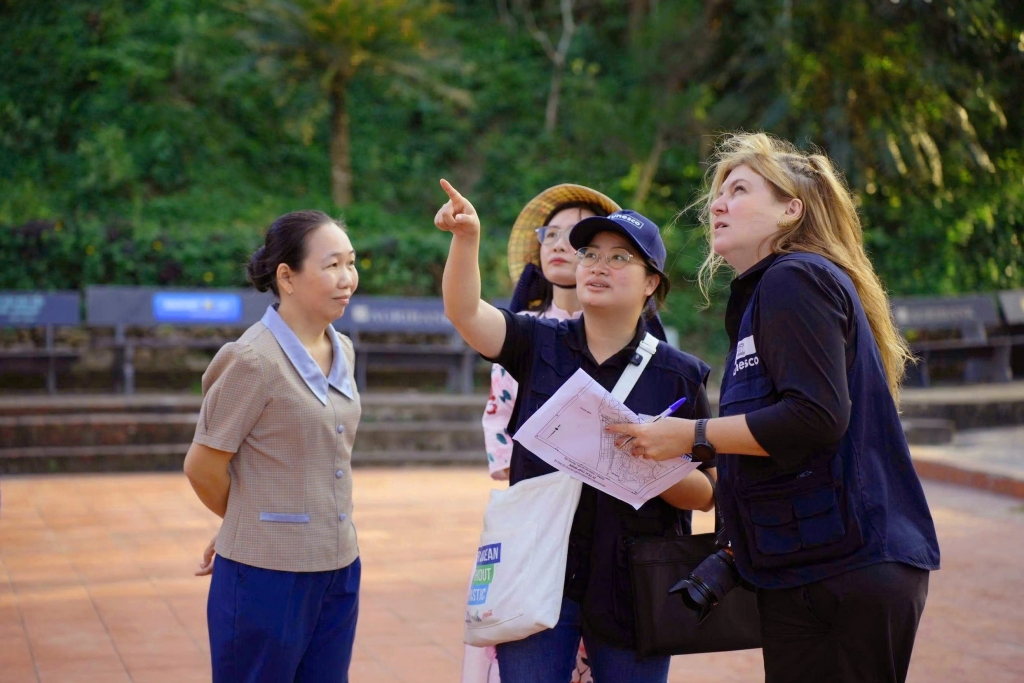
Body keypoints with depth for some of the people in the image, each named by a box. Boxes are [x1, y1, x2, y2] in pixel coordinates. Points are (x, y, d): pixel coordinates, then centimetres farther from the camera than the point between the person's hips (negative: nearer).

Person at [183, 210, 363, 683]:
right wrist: (248, 522, 8)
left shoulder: (341, 352, 7)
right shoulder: (254, 359, -15)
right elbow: (203, 467, -9)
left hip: (338, 571, 7)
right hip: (267, 574, -6)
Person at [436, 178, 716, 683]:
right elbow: (464, 311, -13)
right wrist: (466, 238, -29)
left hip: (631, 588, 0)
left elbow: (707, 493, -1)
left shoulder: (679, 375, 0)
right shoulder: (540, 345, 4)